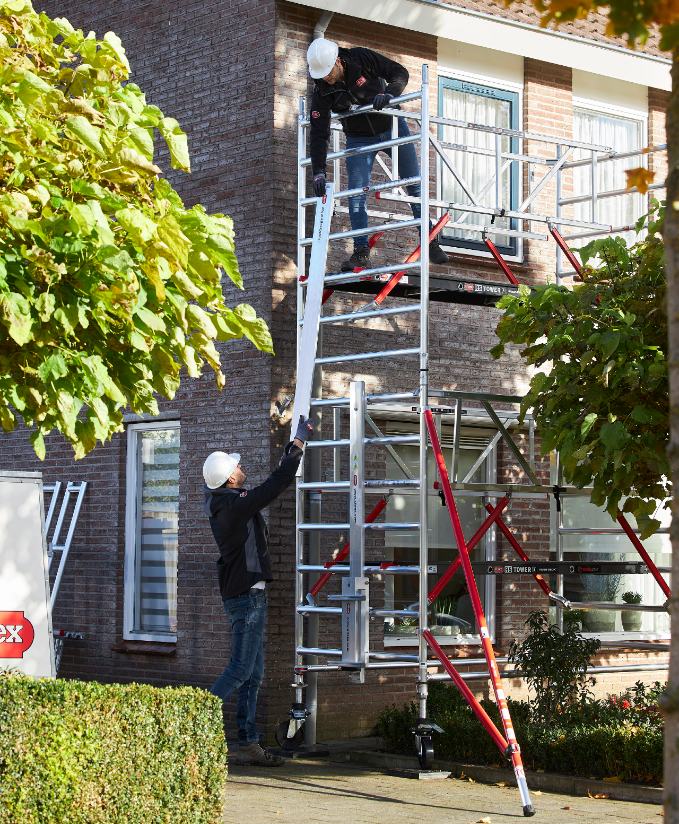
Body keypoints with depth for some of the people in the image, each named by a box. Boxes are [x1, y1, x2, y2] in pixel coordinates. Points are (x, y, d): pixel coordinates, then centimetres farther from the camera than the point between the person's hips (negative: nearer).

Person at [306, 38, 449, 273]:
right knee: (356, 193, -14)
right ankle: (361, 251, -9)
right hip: (359, 139, 1)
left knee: (415, 186, 3)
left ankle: (431, 242, 14)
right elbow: (318, 134, -18)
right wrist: (318, 171, -24)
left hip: (392, 127, 0)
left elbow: (400, 72, -17)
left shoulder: (362, 59, -23)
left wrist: (388, 94, -37)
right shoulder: (322, 91, -19)